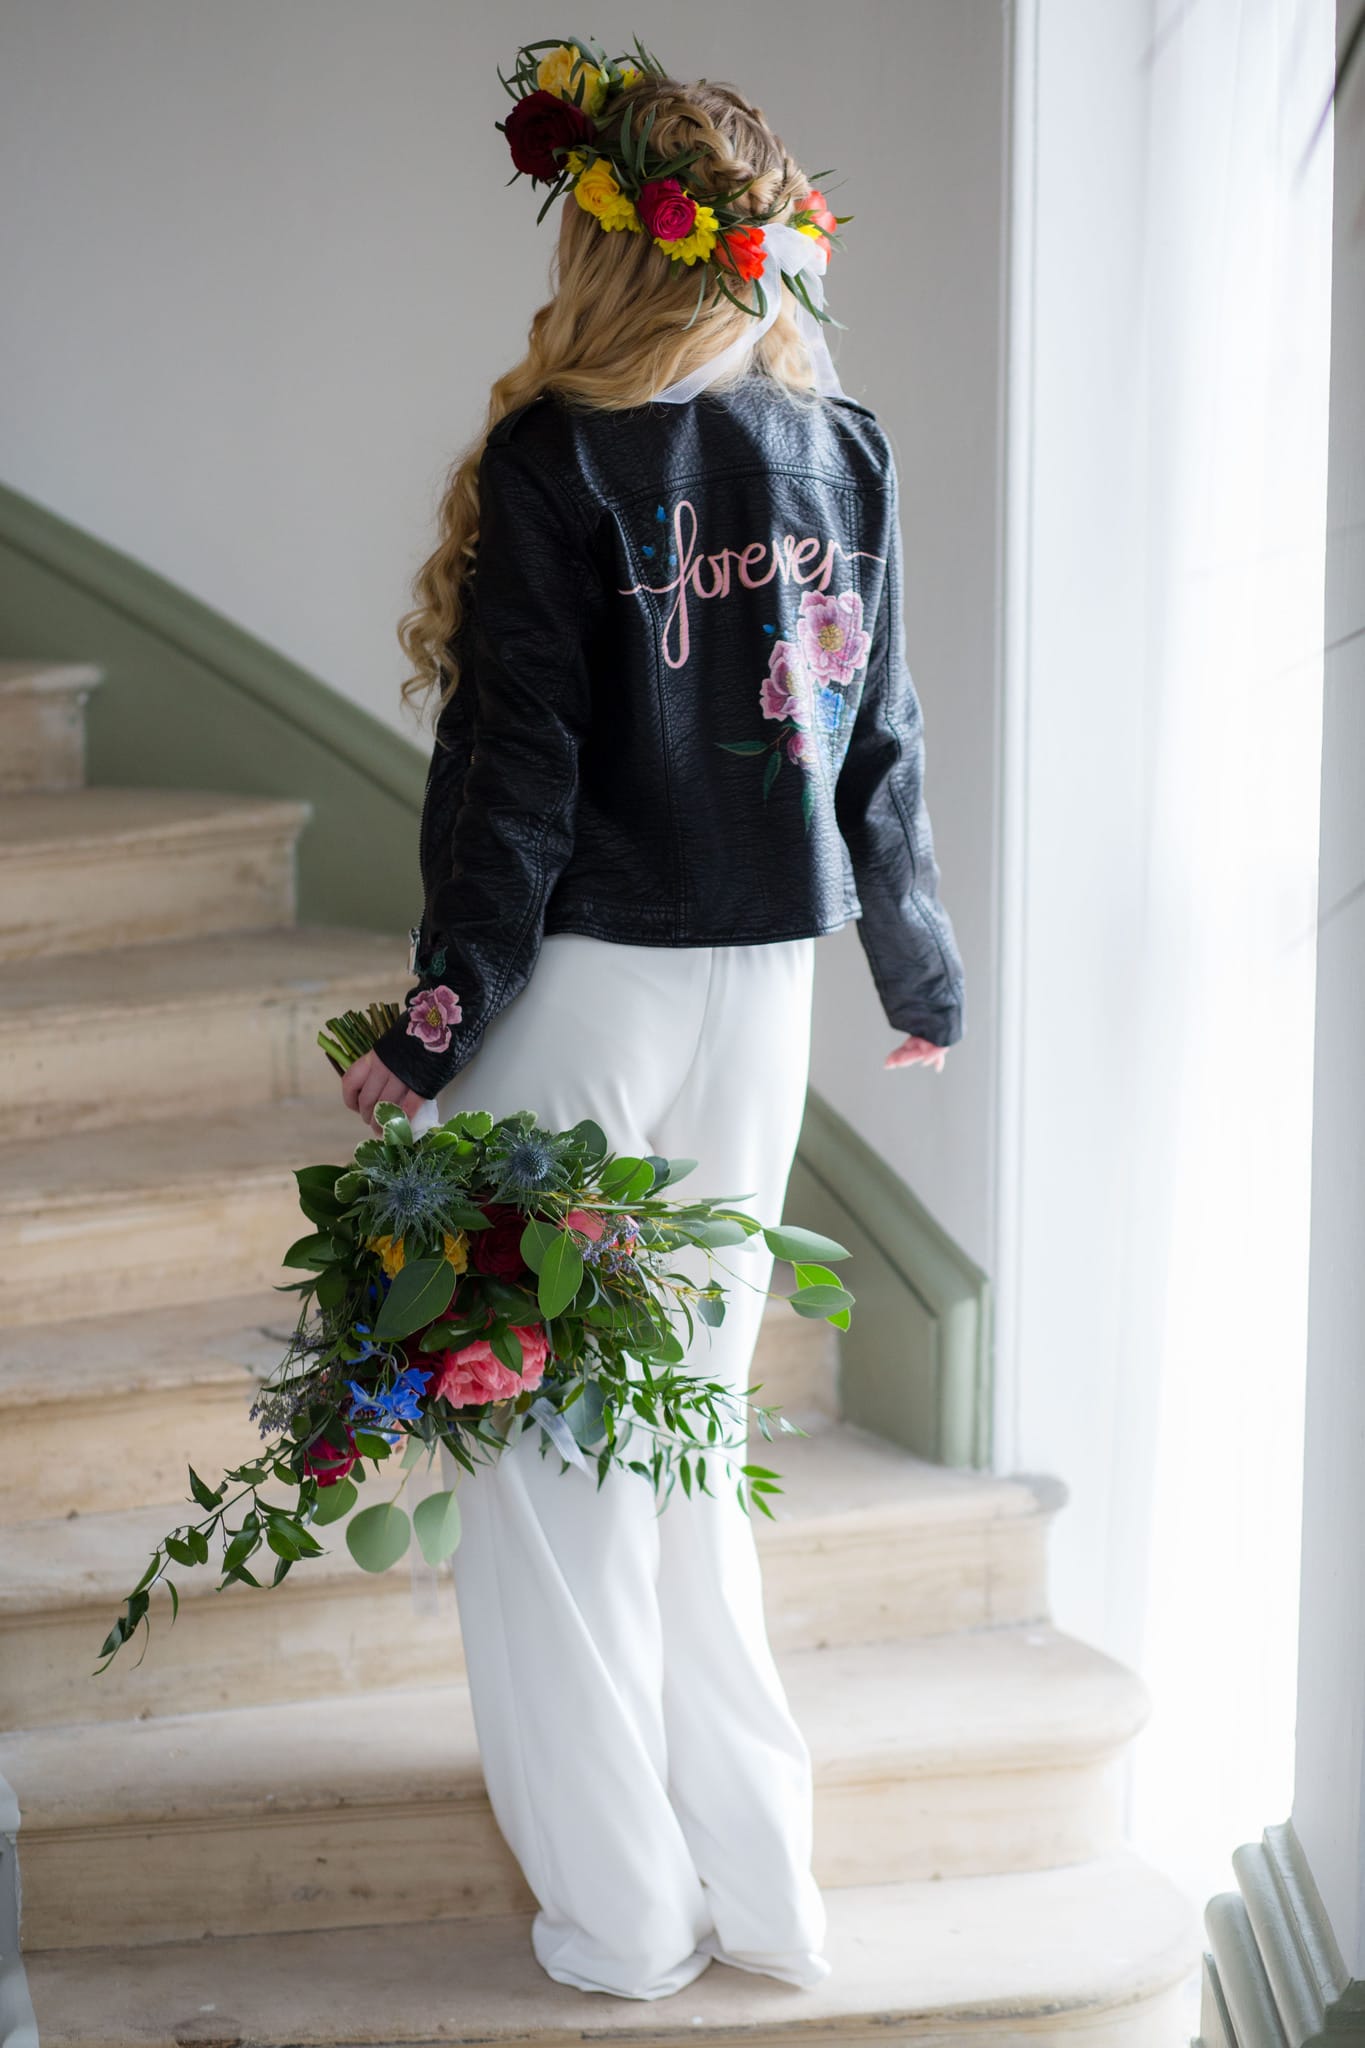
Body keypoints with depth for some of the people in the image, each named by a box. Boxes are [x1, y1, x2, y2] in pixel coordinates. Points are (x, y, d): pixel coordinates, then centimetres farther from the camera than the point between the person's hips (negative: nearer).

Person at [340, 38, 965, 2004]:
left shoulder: (561, 460, -13)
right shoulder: (845, 454, 3)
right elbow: (880, 742, 10)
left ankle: (625, 1912, 13)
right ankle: (759, 1888, 21)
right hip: (762, 988, 6)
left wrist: (442, 1021, -8)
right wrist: (921, 962, 22)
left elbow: (515, 771, -14)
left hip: (587, 985, -6)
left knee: (561, 1448, 5)